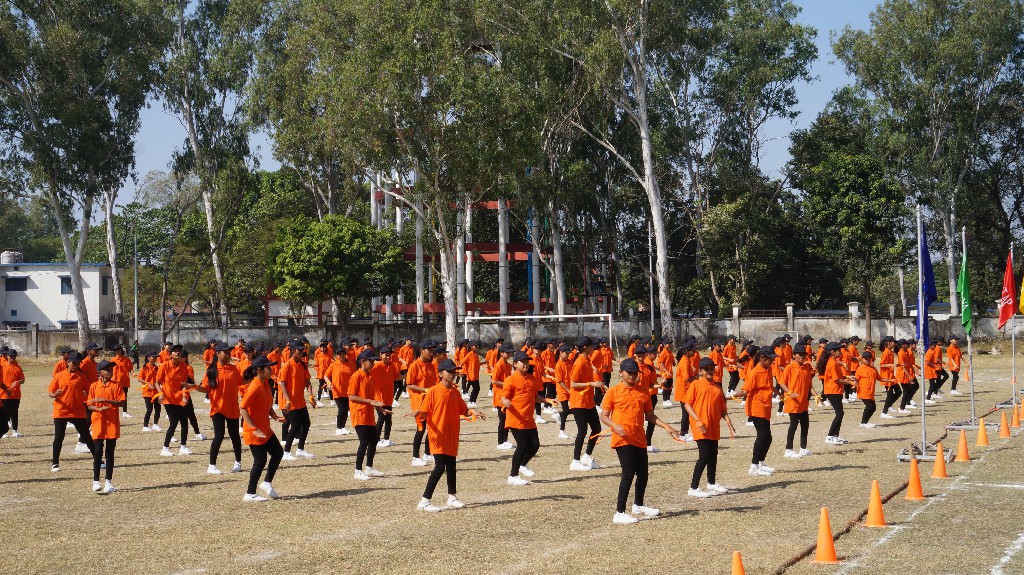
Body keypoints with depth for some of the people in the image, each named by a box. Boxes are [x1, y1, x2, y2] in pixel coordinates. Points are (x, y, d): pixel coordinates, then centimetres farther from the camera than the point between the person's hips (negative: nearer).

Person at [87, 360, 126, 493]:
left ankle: (108, 482, 10)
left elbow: (122, 402, -5)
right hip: (98, 422, -1)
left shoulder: (116, 385, 3)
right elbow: (89, 405, 3)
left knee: (110, 452, 4)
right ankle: (96, 481, 6)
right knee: (98, 451, -3)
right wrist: (99, 408, -17)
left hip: (112, 423, 1)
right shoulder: (94, 386, 3)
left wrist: (106, 400, -17)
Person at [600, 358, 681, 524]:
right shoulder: (613, 392, -3)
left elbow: (650, 415, 17)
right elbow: (604, 416, -4)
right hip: (623, 440, -6)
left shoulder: (643, 393, 11)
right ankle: (619, 513, -10)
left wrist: (666, 427, 7)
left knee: (643, 474, 14)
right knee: (628, 473, -14)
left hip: (640, 440, 6)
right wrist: (615, 426, -22)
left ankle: (638, 505, 38)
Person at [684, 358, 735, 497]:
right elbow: (687, 404, -8)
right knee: (705, 455, -12)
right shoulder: (695, 384, -3)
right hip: (701, 427, -6)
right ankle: (693, 488, -7)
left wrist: (729, 423, 5)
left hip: (714, 427, 6)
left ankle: (712, 484, 32)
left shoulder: (717, 387, 15)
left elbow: (722, 408, 16)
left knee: (713, 455, 15)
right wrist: (698, 420, -17)